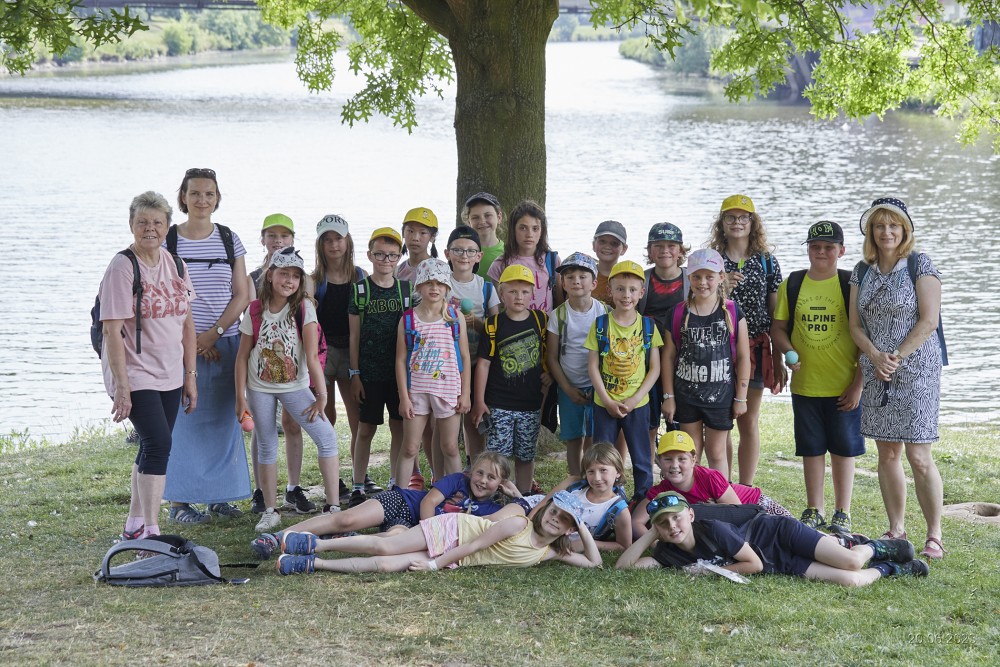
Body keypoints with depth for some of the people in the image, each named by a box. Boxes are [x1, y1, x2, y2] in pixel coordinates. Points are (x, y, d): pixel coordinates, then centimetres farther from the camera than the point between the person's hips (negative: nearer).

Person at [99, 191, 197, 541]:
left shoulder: (174, 265, 8)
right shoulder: (122, 267, -12)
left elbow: (186, 322, 13)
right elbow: (112, 330, -16)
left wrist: (190, 374, 10)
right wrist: (121, 386, -20)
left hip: (169, 376, 7)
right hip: (135, 375, -7)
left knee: (152, 448, 12)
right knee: (158, 444, -17)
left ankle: (135, 526, 25)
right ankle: (151, 535, -14)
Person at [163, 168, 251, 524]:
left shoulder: (229, 239, 7)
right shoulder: (168, 240, 0)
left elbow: (242, 294, 4)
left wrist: (214, 333, -8)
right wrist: (191, 339, -9)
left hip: (225, 343, 3)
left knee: (224, 420, 5)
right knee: (183, 420, -4)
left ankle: (219, 495, 16)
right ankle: (179, 501, 2)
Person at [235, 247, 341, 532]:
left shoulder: (303, 308, -11)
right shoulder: (255, 310, -6)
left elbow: (312, 356, -17)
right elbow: (242, 356, 0)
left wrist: (321, 395, -19)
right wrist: (240, 397, -4)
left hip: (295, 385, -1)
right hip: (259, 388, 1)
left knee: (327, 437, -14)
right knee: (267, 448, 8)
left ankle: (333, 506, -10)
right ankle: (270, 511, 19)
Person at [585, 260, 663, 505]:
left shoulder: (648, 326, -1)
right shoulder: (600, 324, -3)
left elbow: (655, 368, -1)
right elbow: (593, 366, -4)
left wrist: (635, 399, -12)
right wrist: (607, 401, -11)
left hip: (637, 404, 0)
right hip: (604, 404, 0)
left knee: (642, 459, 7)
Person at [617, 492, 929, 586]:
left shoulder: (712, 529, -26)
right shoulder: (667, 552, -8)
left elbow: (754, 563, -20)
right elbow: (623, 566, -15)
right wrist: (651, 533, -21)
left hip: (780, 534, -4)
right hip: (778, 566, 4)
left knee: (851, 562, -21)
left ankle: (872, 547, 17)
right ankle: (885, 570, 20)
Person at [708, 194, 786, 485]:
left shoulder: (767, 262, 6)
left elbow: (775, 314, 7)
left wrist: (779, 360, 6)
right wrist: (722, 290, -15)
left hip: (755, 349, 0)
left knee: (748, 421, 4)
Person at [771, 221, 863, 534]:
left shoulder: (852, 285, -5)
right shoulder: (792, 284, 4)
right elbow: (778, 328, 8)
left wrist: (858, 383, -9)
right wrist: (787, 351, -14)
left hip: (843, 386, -2)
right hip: (805, 384, 3)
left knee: (843, 449, 5)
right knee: (811, 448, 10)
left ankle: (842, 513, 17)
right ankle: (814, 510, 22)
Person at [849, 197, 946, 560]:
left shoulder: (920, 265, -4)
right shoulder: (862, 271, 10)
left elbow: (929, 320, -10)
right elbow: (855, 325, 8)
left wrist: (896, 357, -15)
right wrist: (876, 357, -9)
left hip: (916, 370, -5)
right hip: (876, 374, 5)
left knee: (918, 457, -8)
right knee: (887, 454, 8)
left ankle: (934, 536, -1)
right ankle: (896, 530, 17)